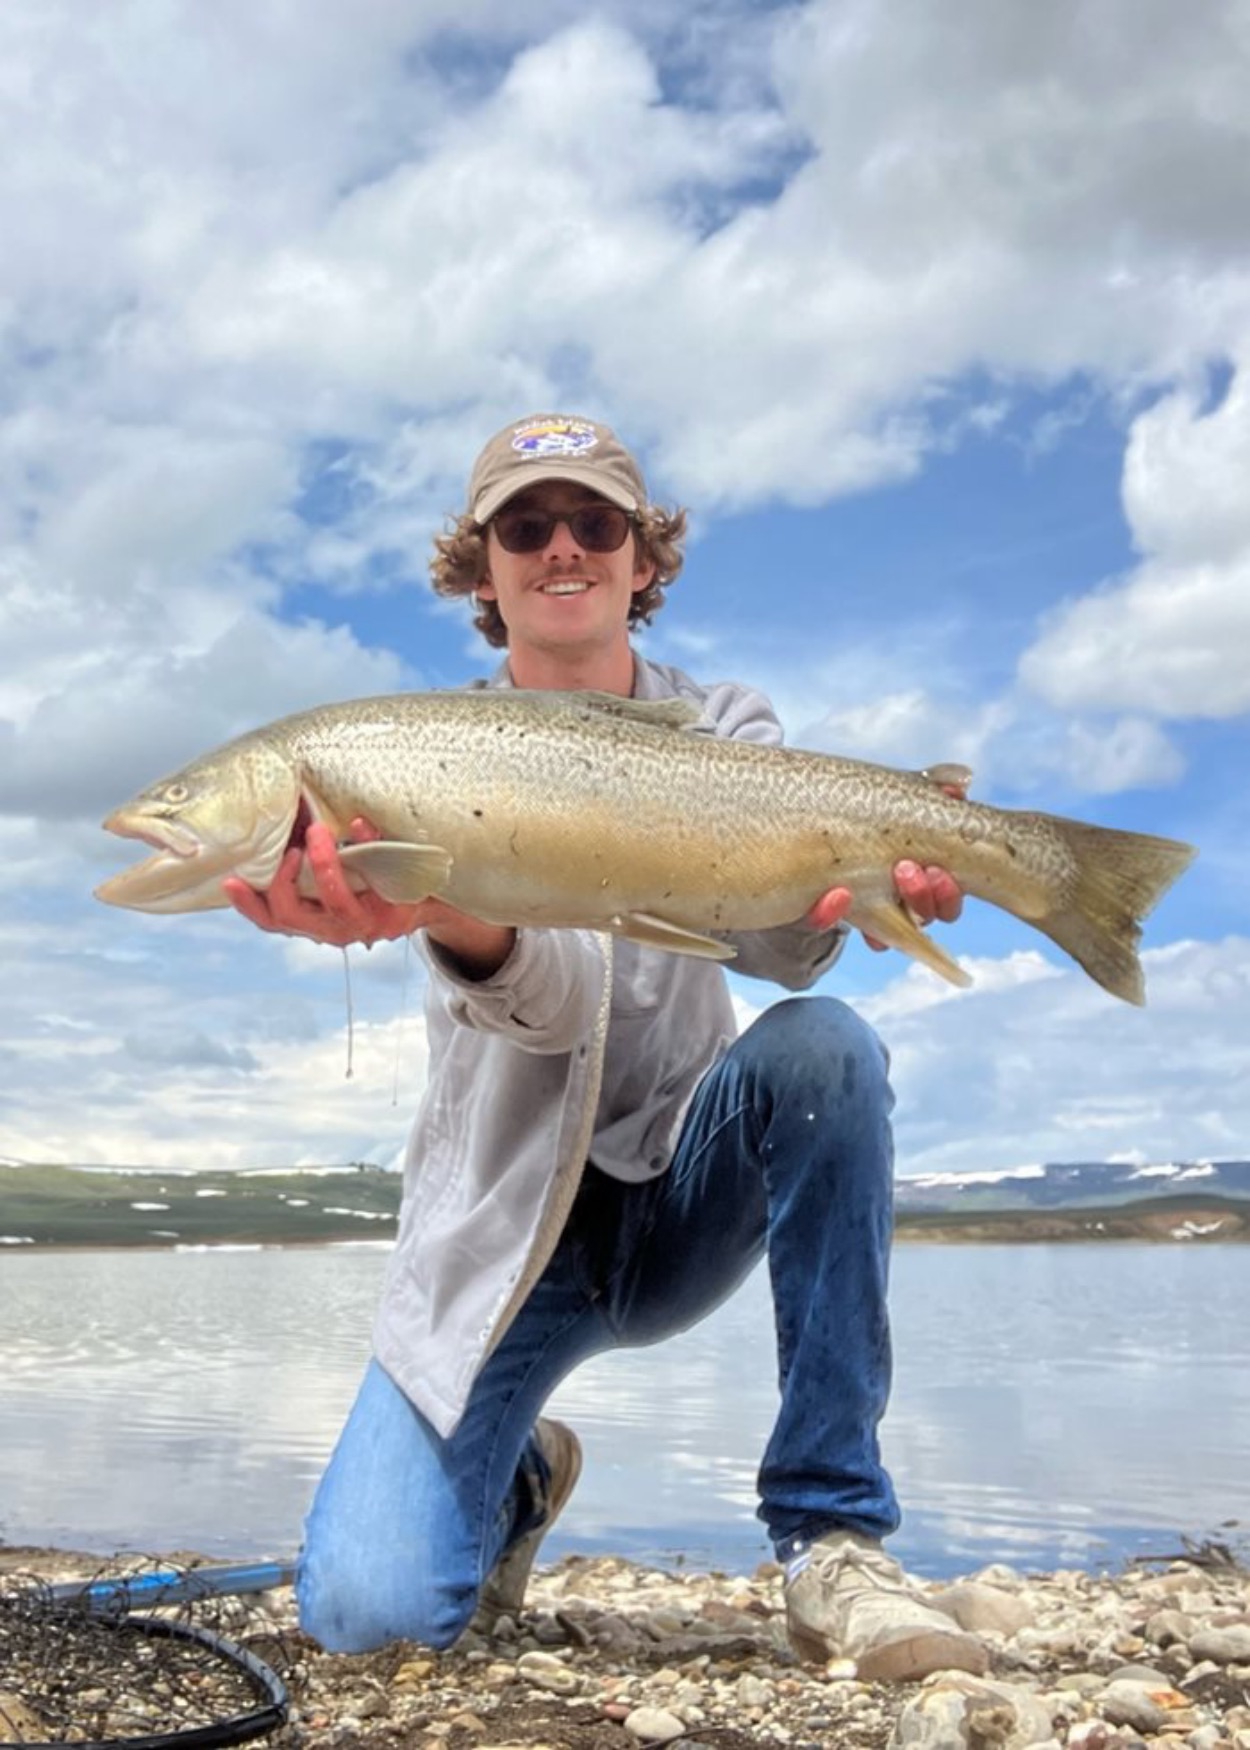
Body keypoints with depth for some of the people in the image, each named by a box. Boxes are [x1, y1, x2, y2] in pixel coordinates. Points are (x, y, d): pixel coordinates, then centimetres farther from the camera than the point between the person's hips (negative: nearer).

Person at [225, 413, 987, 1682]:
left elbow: (780, 944, -20)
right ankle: (519, 1479, 19)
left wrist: (847, 887, -44)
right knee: (364, 1609, -18)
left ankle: (831, 1537, -19)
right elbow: (547, 995, -26)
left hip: (688, 1192, 1)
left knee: (821, 1045, -31)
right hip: (506, 1216, -1)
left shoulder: (721, 729, 1)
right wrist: (441, 912, -50)